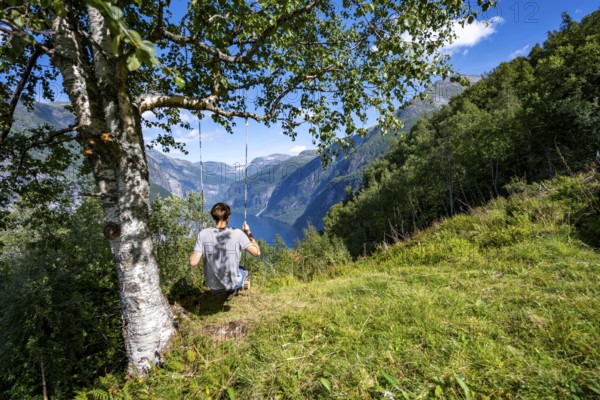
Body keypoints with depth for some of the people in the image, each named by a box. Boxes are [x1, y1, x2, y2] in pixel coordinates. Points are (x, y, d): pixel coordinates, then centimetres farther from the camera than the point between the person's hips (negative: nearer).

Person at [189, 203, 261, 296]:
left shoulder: (203, 234, -17)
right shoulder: (237, 233, -22)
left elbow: (193, 262, -17)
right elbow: (257, 252, -15)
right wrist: (249, 233, -3)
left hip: (212, 284, 2)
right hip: (231, 283, -2)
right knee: (243, 270, 33)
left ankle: (231, 290, 55)